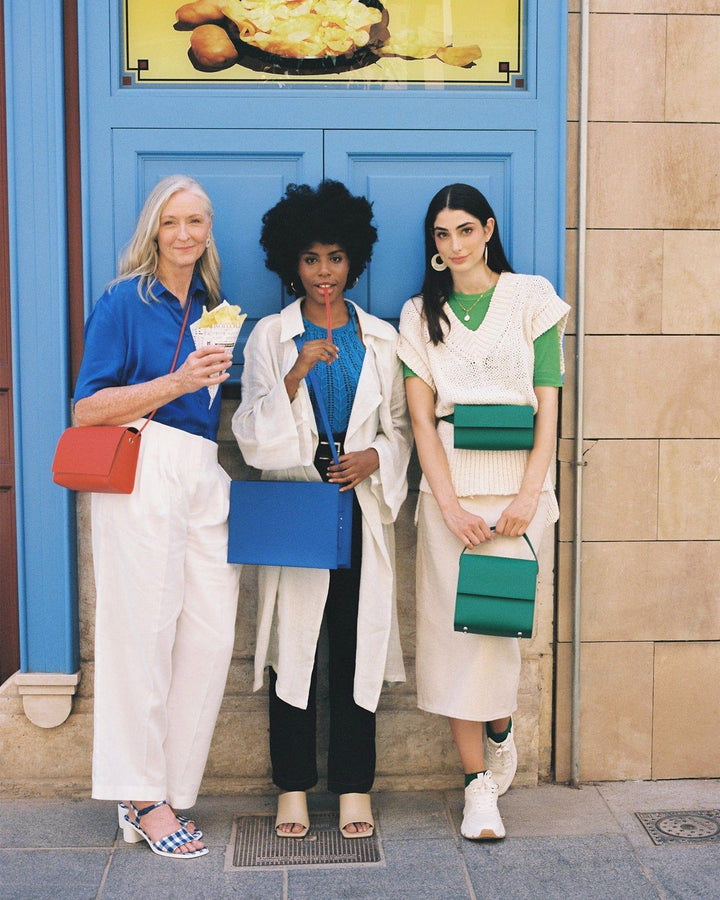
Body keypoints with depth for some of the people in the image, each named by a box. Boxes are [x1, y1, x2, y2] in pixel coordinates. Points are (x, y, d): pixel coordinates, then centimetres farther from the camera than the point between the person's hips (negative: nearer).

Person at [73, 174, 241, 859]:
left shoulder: (210, 307, 20)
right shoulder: (124, 300, 1)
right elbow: (88, 407, -6)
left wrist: (219, 374, 11)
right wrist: (178, 381, -12)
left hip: (206, 477, 6)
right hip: (143, 473, -6)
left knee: (212, 633, -1)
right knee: (143, 629, -5)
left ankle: (168, 787, 10)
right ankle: (142, 798, 6)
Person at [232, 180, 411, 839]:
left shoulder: (381, 338, 11)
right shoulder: (270, 337, 5)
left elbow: (400, 425, 13)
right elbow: (253, 435, -4)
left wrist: (375, 456, -8)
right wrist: (296, 373, -16)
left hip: (361, 506, 1)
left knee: (358, 641, 1)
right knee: (294, 641, 1)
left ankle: (354, 786, 12)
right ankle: (294, 786, 13)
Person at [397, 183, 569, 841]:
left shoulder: (531, 298, 6)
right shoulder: (421, 314, 11)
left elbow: (548, 404, 1)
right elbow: (421, 417, 3)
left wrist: (529, 495, -10)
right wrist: (449, 504, -9)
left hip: (515, 484, -1)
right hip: (448, 487, 2)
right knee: (453, 624, -2)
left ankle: (500, 729, 23)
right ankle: (478, 784, 8)